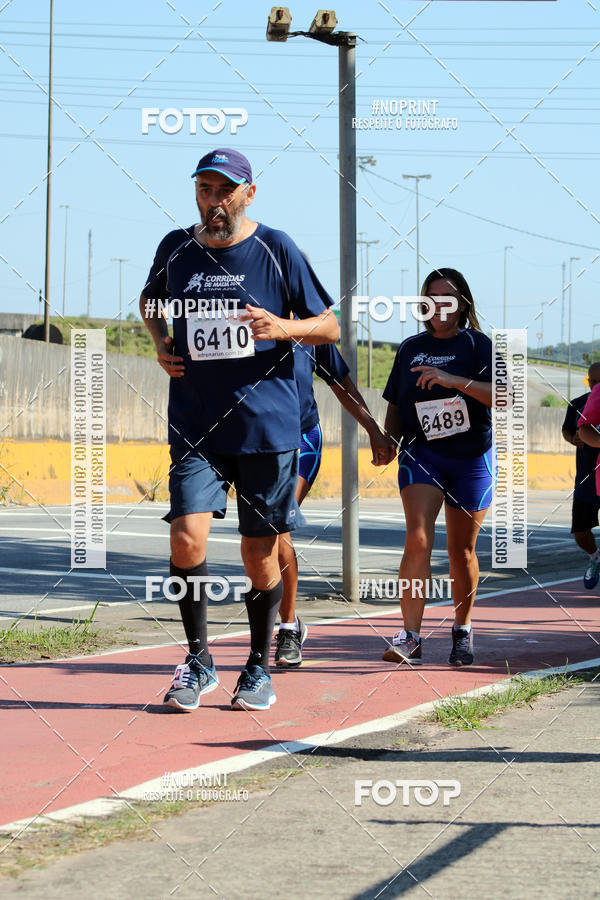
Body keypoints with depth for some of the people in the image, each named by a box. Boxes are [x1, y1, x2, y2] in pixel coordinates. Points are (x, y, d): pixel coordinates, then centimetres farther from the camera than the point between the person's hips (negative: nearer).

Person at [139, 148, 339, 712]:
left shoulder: (276, 249, -2)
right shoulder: (175, 249, 6)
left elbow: (330, 328, 3)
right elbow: (150, 301, 27)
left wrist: (284, 328, -17)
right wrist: (160, 342, 8)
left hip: (266, 426, -1)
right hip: (195, 427, 2)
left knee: (259, 551, 5)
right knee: (187, 536, -13)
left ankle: (259, 666, 22)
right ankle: (198, 660, 5)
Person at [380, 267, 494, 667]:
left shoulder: (477, 345, -2)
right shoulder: (411, 348, 9)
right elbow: (396, 406, 18)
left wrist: (452, 380, -26)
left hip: (472, 458, -1)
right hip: (421, 454, 1)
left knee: (462, 550, 7)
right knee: (418, 539, -18)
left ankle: (463, 628, 28)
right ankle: (410, 637, -21)